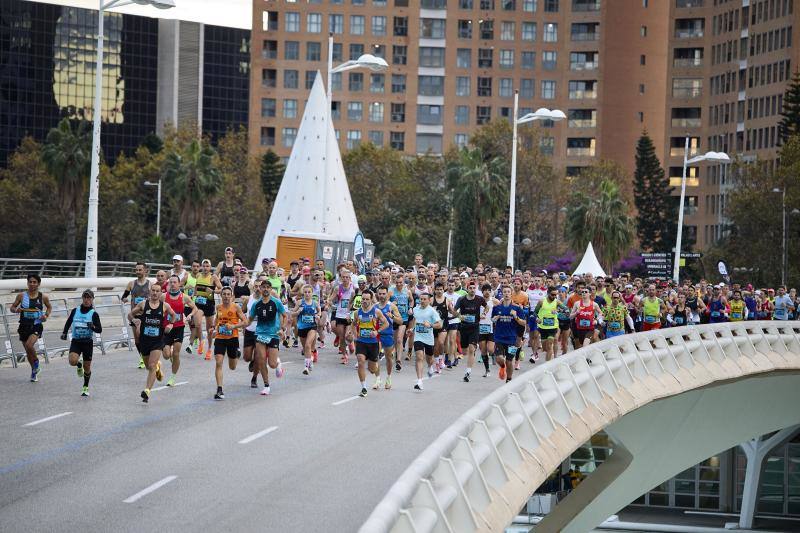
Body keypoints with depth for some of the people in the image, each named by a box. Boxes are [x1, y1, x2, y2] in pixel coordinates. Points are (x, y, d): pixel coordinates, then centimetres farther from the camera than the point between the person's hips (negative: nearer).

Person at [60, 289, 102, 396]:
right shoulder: (75, 311, 2)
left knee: (87, 367, 5)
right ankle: (79, 364, 15)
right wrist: (64, 333, 3)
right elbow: (68, 322, 17)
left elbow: (100, 330, -9)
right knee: (72, 361, -23)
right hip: (76, 341, 1)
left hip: (88, 342, -1)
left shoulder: (93, 314, -6)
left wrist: (93, 327, -29)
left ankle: (85, 387, 26)